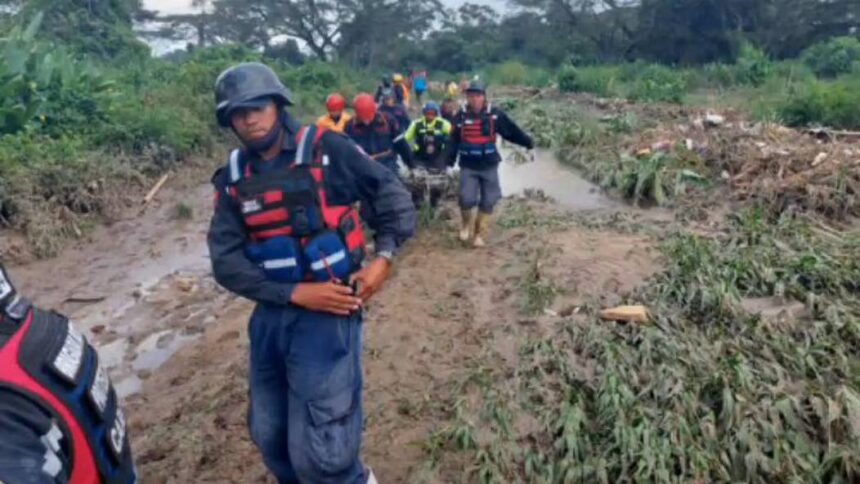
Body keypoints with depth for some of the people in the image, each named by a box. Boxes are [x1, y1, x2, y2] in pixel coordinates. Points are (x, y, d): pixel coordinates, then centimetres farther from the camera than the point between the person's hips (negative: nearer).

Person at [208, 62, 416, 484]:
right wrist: (296, 293, -15)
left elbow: (391, 195, -1)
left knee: (318, 450, -4)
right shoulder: (233, 179, 1)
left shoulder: (326, 150, -8)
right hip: (270, 316, 5)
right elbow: (226, 263, -4)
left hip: (329, 313, -5)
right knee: (268, 434, 21)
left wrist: (383, 258, -13)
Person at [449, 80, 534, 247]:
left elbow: (511, 130, 3)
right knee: (467, 199, -12)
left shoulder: (495, 114, -4)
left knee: (487, 202, 3)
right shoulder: (461, 115, -1)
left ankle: (480, 234, 20)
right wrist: (449, 159, 7)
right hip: (468, 166, 0)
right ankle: (467, 224, 18)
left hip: (489, 166, 1)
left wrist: (527, 141, -2)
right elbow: (454, 140, 8)